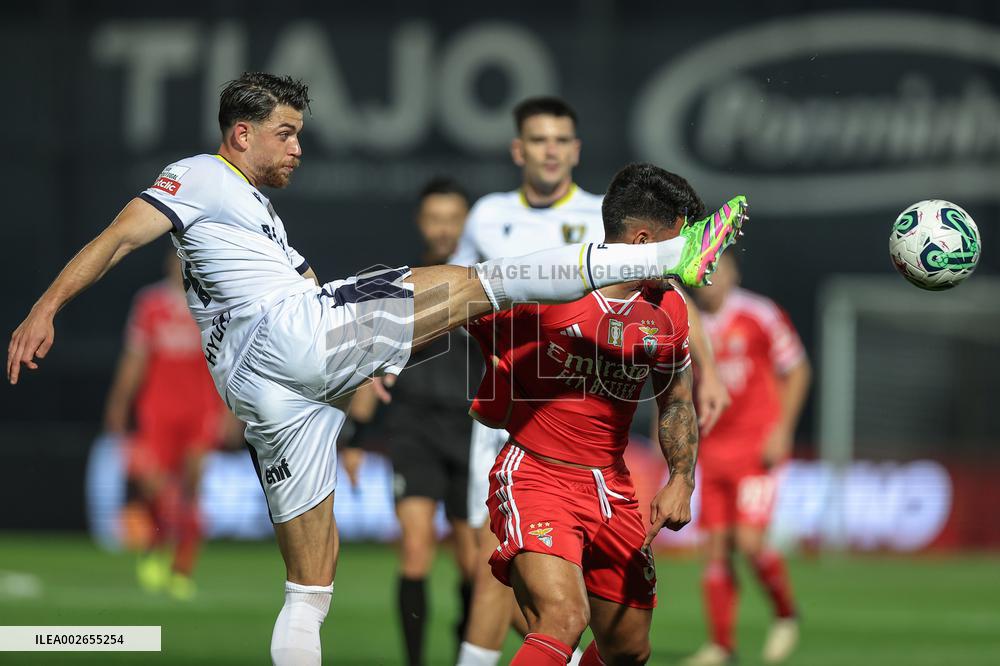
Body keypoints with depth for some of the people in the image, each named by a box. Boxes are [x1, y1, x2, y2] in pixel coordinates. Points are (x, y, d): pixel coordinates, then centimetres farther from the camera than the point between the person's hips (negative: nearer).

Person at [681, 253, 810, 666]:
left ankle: (786, 616, 9)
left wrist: (782, 430, -9)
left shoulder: (761, 316, -8)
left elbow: (796, 371, -1)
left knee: (749, 542, -15)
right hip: (712, 450, 5)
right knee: (717, 548, 2)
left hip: (757, 447, -5)